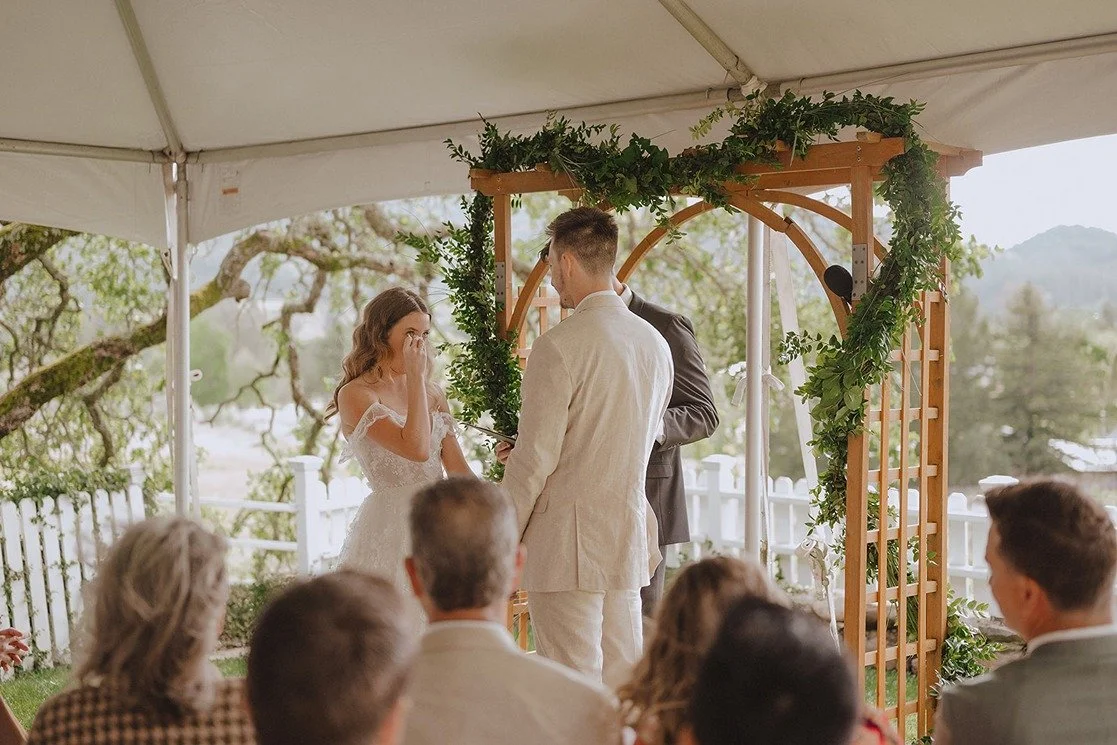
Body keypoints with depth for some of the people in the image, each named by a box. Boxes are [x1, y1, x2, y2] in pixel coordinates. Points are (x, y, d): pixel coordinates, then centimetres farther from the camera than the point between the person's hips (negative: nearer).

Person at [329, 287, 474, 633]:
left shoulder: (432, 394, 12)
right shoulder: (355, 395, -7)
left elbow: (459, 470, 9)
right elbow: (416, 448, -19)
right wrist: (416, 376, -13)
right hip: (391, 535, -6)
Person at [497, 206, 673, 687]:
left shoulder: (560, 346, -15)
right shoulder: (654, 342, 9)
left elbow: (535, 458, -15)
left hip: (569, 540, -7)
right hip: (630, 538, 7)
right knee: (623, 685, 13)